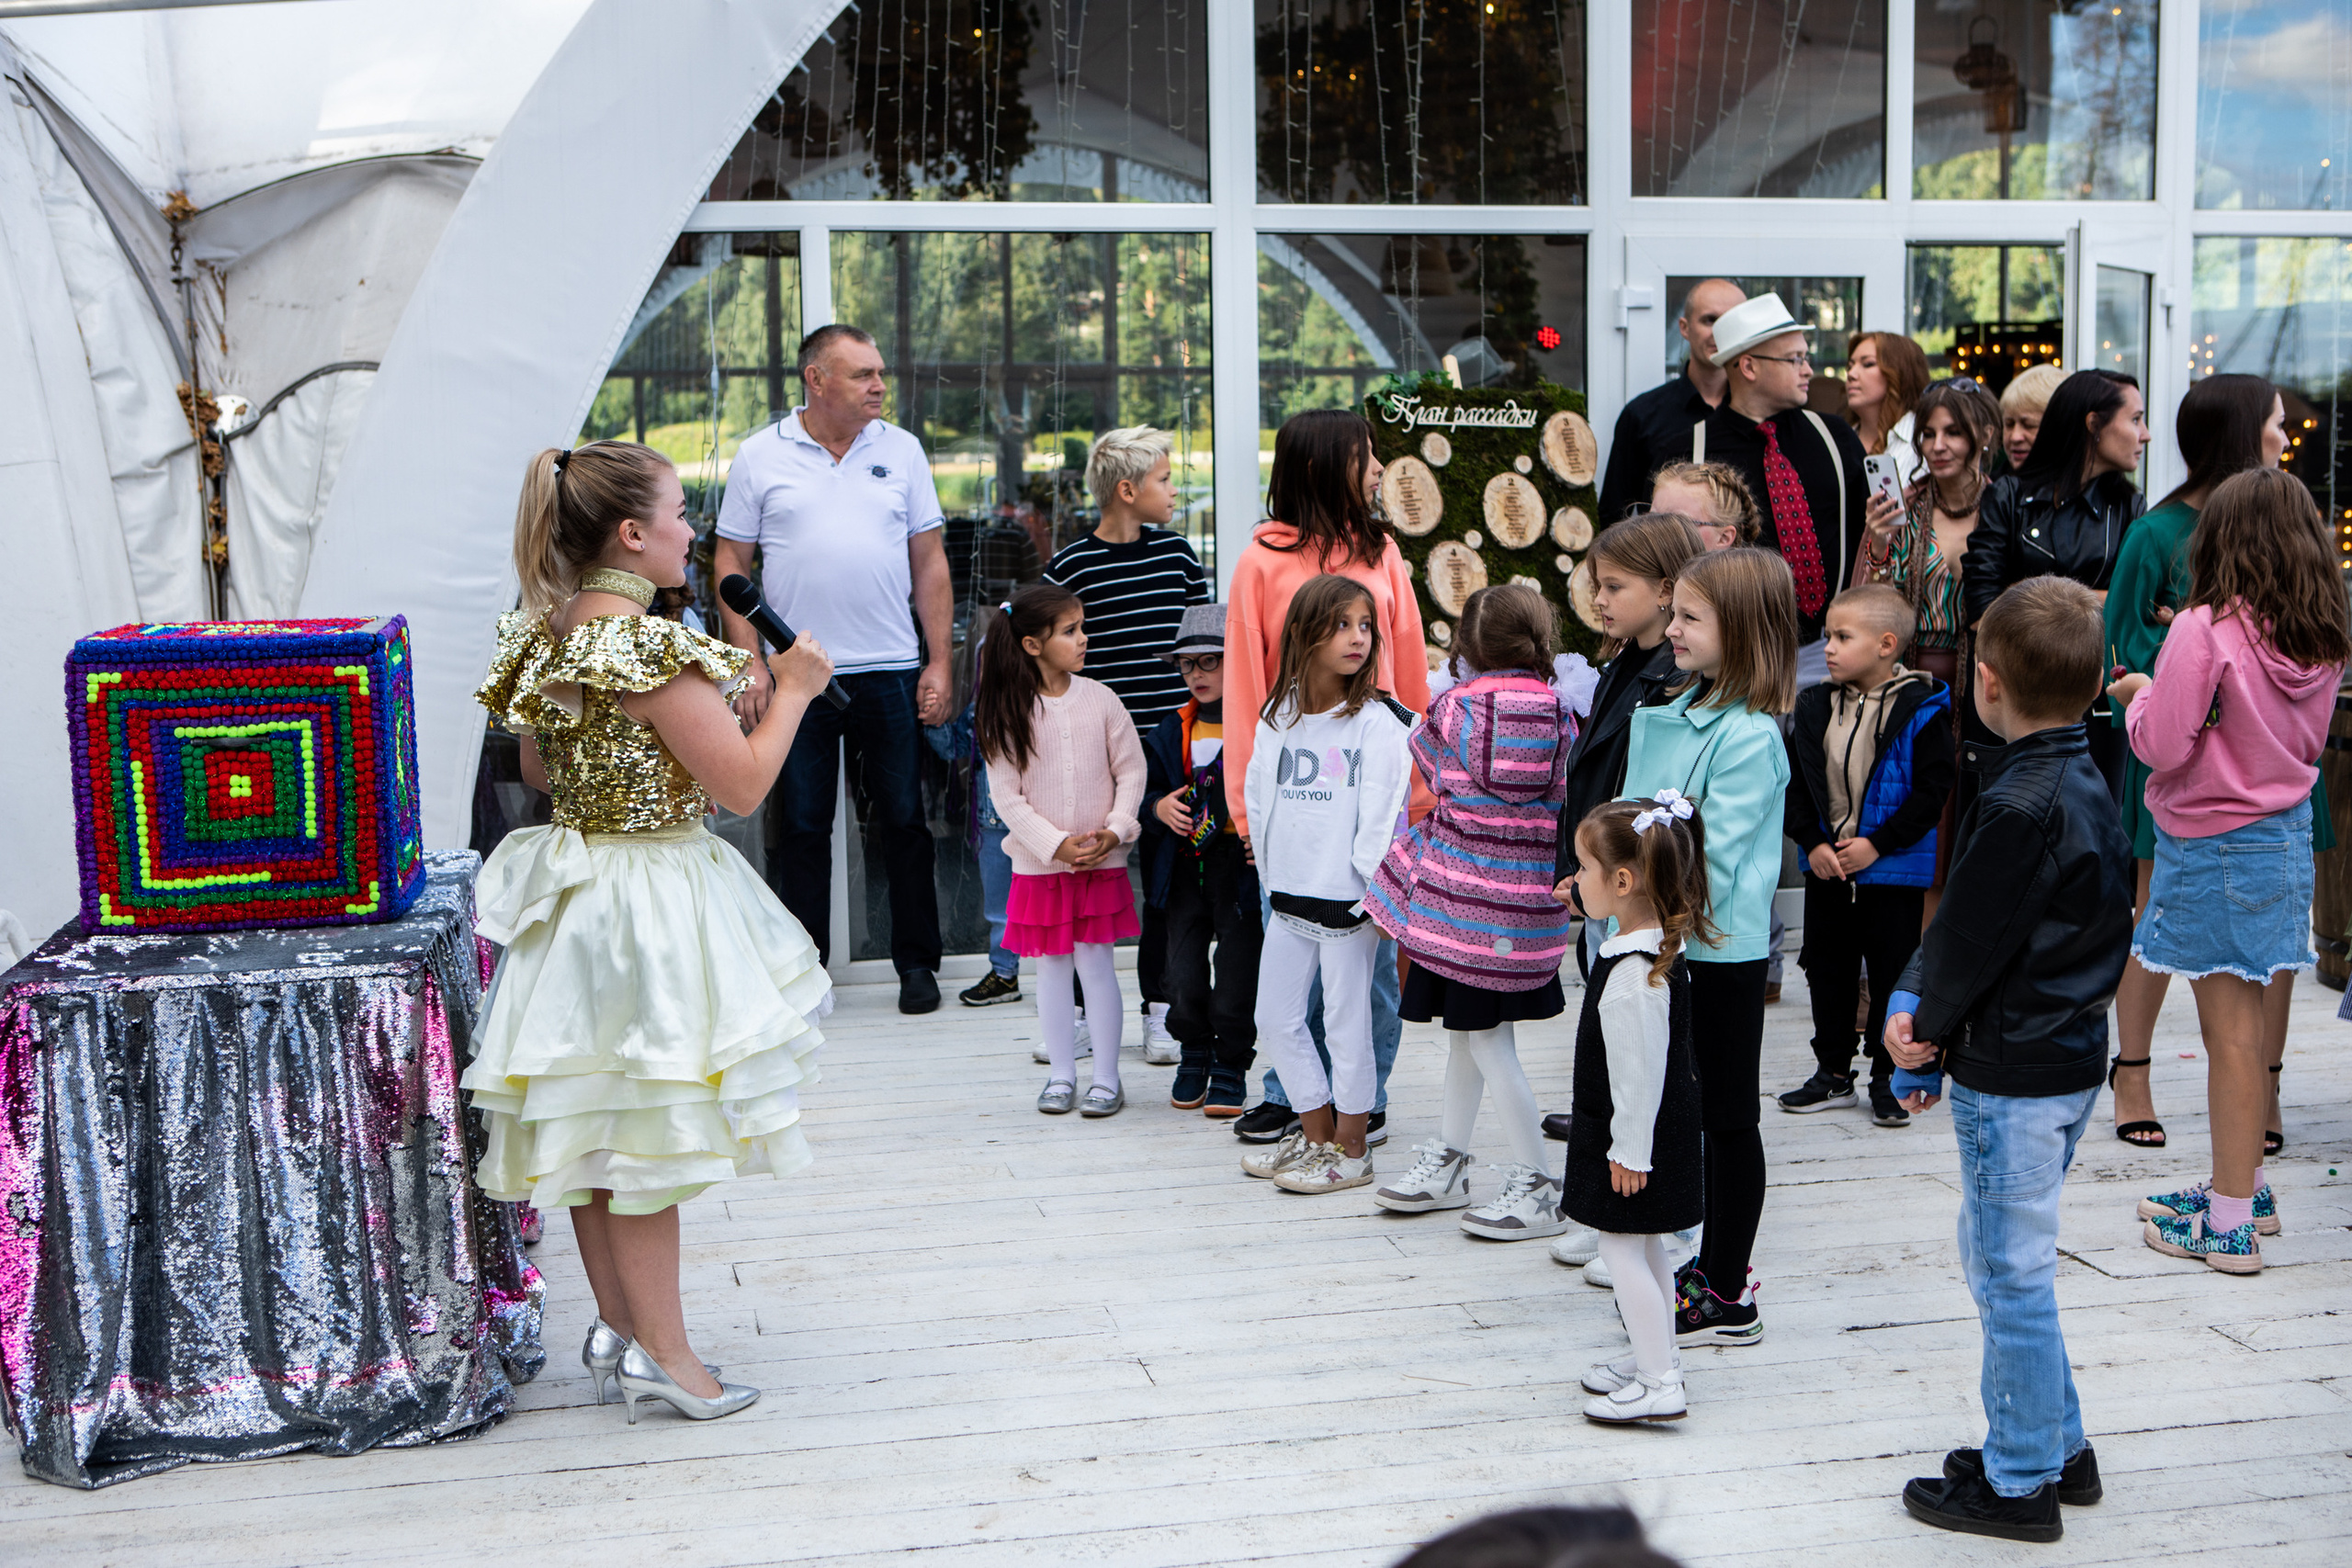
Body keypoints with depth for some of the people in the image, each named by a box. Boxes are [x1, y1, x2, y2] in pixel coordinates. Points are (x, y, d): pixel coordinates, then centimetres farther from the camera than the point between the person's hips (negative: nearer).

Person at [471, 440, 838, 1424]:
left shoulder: (545, 633, 4)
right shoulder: (654, 649, -22)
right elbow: (741, 785, -20)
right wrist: (790, 691, -5)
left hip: (575, 886, 9)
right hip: (650, 899, -9)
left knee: (594, 1126, 16)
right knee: (644, 1130, 0)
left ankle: (617, 1326, 28)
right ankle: (660, 1352, 10)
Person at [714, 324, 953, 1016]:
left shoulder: (901, 450, 6)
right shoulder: (760, 456, 2)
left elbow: (929, 562, 8)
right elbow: (732, 564, 4)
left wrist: (939, 663, 2)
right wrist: (749, 663, -5)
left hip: (891, 670, 1)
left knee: (903, 821, 5)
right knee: (799, 827, 4)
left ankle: (917, 963, 17)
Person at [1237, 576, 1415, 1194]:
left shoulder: (1379, 721, -9)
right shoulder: (1277, 717, 6)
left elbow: (1382, 814, -12)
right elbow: (1257, 797, 12)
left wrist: (1377, 890, -15)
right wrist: (1270, 870, 11)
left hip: (1349, 899, -6)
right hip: (1289, 895, 6)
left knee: (1346, 1021, 2)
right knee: (1275, 1016, 12)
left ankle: (1351, 1149, 16)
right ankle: (1315, 1134, 27)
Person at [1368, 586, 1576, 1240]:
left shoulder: (1454, 707, -9)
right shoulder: (1560, 713, 1)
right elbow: (1568, 802, 7)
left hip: (1464, 890, -6)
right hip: (1530, 896, 6)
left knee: (1485, 1038, 1)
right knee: (1471, 1028, 19)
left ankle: (1538, 1187, 3)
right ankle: (1448, 1162, 31)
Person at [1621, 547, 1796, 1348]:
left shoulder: (1749, 737, -18)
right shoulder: (1676, 712, 8)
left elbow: (1712, 859, -21)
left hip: (1721, 951, -8)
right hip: (1670, 943, 8)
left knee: (1727, 1117, 2)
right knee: (1690, 1111, 17)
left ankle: (1728, 1298, 11)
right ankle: (1713, 1263, 31)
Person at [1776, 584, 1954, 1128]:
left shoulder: (1919, 711, -11)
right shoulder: (1815, 706, 2)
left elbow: (1933, 789, -13)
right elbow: (1795, 782, 5)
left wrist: (1877, 844, -16)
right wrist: (1812, 841, -8)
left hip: (1894, 871, -5)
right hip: (1826, 868, 5)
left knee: (1893, 973, 4)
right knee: (1827, 970, 12)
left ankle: (1888, 1076, 17)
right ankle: (1833, 1072, 25)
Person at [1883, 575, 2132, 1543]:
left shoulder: (2021, 807, -24)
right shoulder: (2084, 782, 6)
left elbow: (1971, 942, -18)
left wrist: (1925, 1028, 0)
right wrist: (1916, 1005, 3)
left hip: (2013, 1080, -10)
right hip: (2069, 1058, 10)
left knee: (2011, 1275, 3)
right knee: (2000, 1259, 21)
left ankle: (2021, 1482, 15)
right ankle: (2057, 1446, 32)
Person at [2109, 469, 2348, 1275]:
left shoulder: (2207, 629, -19)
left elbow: (2163, 743, -19)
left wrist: (2139, 696, 1)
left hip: (2213, 846, -7)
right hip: (2285, 836, 7)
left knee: (2231, 1032, -1)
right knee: (2242, 1024, 18)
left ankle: (2230, 1225, 7)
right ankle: (2242, 1185, 30)